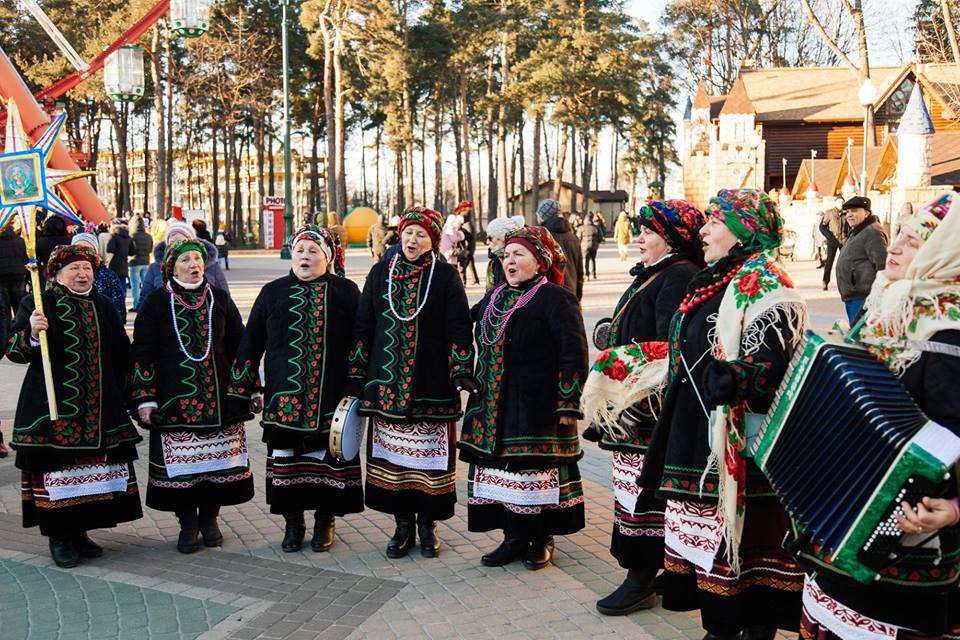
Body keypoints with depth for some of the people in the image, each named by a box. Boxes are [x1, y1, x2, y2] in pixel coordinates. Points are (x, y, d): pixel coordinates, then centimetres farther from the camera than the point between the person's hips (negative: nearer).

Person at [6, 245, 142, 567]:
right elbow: (14, 351, -6)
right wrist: (32, 334, -26)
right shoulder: (37, 305, -1)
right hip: (53, 407, -4)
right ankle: (58, 536, 13)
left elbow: (122, 355, 16)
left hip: (99, 408, 4)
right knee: (56, 471, -2)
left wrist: (125, 397, 13)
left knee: (92, 472, 7)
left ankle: (79, 531, 22)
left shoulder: (103, 307, 12)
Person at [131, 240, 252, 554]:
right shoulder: (156, 302, 1)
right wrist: (145, 398, -6)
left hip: (218, 395, 2)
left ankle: (209, 518, 23)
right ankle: (187, 524, 17)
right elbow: (142, 352, 0)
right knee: (179, 459, 0)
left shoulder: (220, 299, 8)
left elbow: (239, 346, 10)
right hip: (173, 397, -2)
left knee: (218, 457, 5)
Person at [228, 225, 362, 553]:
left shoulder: (345, 292, 3)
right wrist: (244, 388, 5)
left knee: (327, 456, 3)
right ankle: (293, 523, 20)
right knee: (285, 456, 5)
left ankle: (325, 522, 19)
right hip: (283, 397, 2)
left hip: (331, 395, -1)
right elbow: (250, 343, 9)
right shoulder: (273, 293, 7)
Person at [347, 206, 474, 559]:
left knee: (429, 456, 1)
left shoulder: (445, 275, 0)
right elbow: (363, 326, 9)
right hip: (386, 382, 3)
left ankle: (427, 523, 18)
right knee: (392, 454, 6)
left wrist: (462, 371, -13)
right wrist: (356, 377, 6)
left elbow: (458, 328, -4)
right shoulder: (381, 272, 7)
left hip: (431, 383, -2)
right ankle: (403, 523, 20)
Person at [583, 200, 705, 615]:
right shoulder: (651, 275, 17)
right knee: (639, 483, 13)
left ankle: (641, 580, 6)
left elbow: (666, 346, -20)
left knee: (645, 487, -3)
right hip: (632, 402, 10)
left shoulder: (680, 278, -13)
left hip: (655, 406, -10)